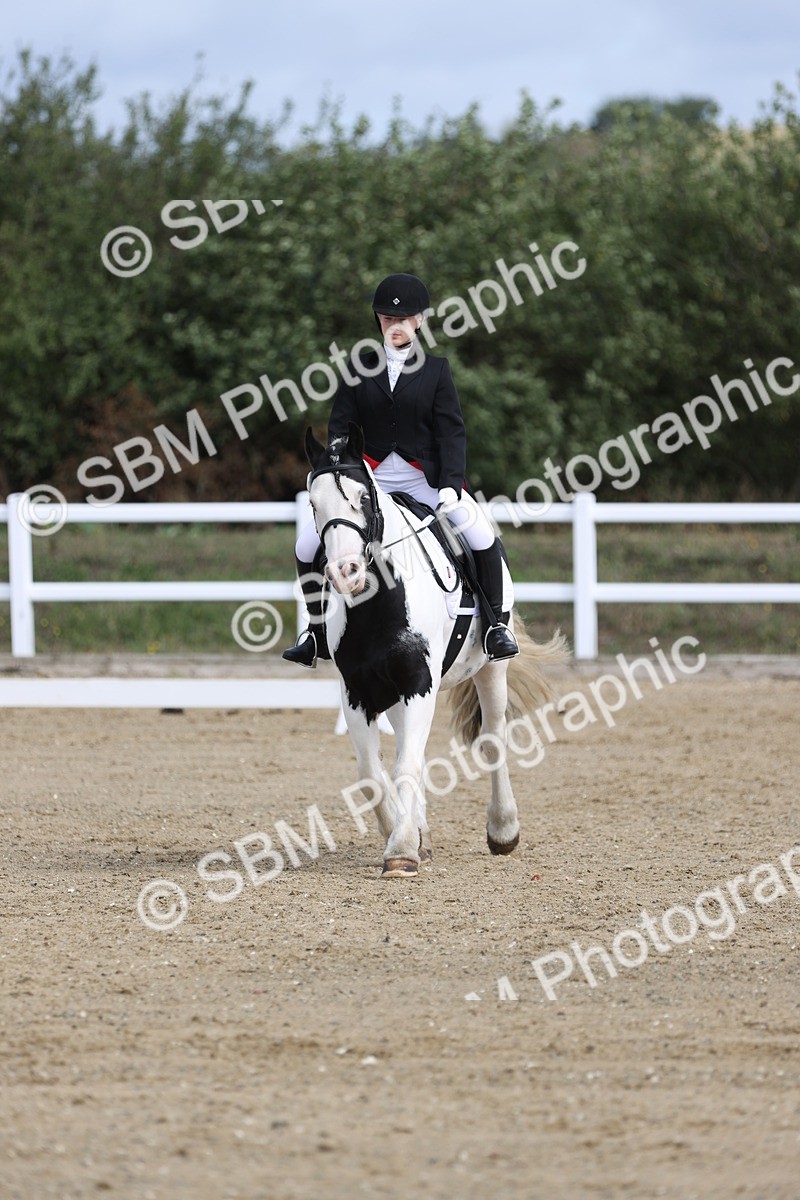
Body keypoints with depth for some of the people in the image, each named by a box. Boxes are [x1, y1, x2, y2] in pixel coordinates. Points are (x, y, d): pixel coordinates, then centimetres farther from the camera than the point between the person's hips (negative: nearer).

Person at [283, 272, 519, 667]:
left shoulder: (435, 369, 2)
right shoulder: (360, 370, 7)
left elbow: (451, 431, -3)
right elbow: (340, 426, 4)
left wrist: (451, 484, -17)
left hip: (424, 478, -2)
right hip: (370, 478, 2)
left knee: (483, 538, -23)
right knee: (307, 545, -10)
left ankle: (496, 623, -5)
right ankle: (318, 632, 8)